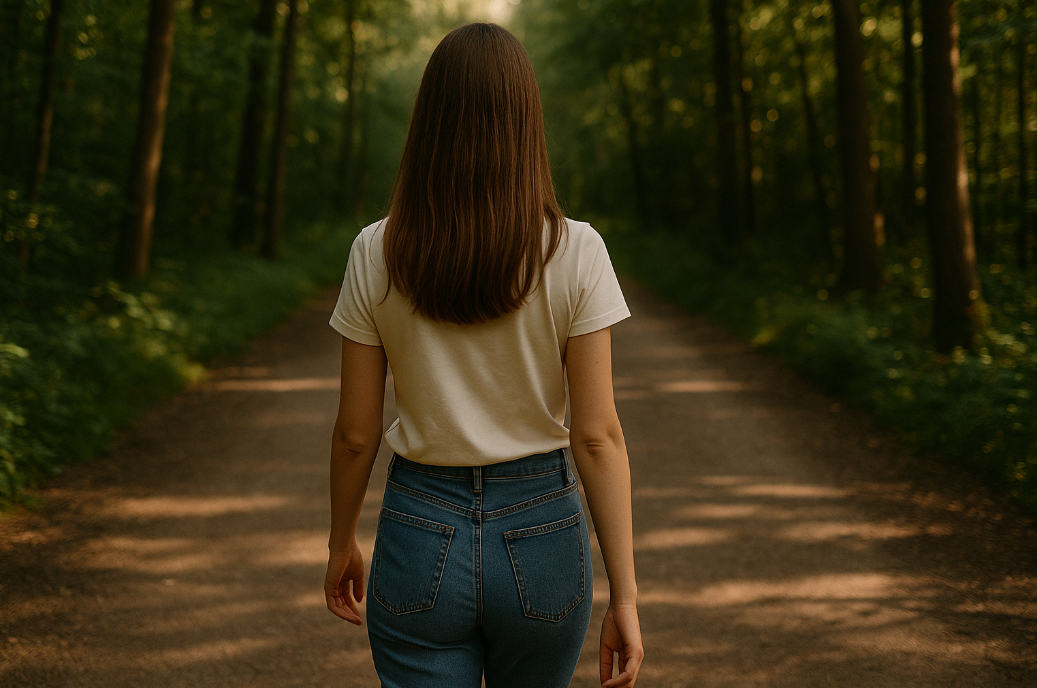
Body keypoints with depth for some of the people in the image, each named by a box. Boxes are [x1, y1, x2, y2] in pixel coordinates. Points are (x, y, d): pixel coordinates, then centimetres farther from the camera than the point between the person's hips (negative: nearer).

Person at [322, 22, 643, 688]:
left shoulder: (377, 254, -7)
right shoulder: (575, 252, -11)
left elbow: (355, 432, -2)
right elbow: (597, 435, -11)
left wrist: (342, 544, 15)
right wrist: (625, 596, -5)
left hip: (421, 536, 0)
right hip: (541, 533, 0)